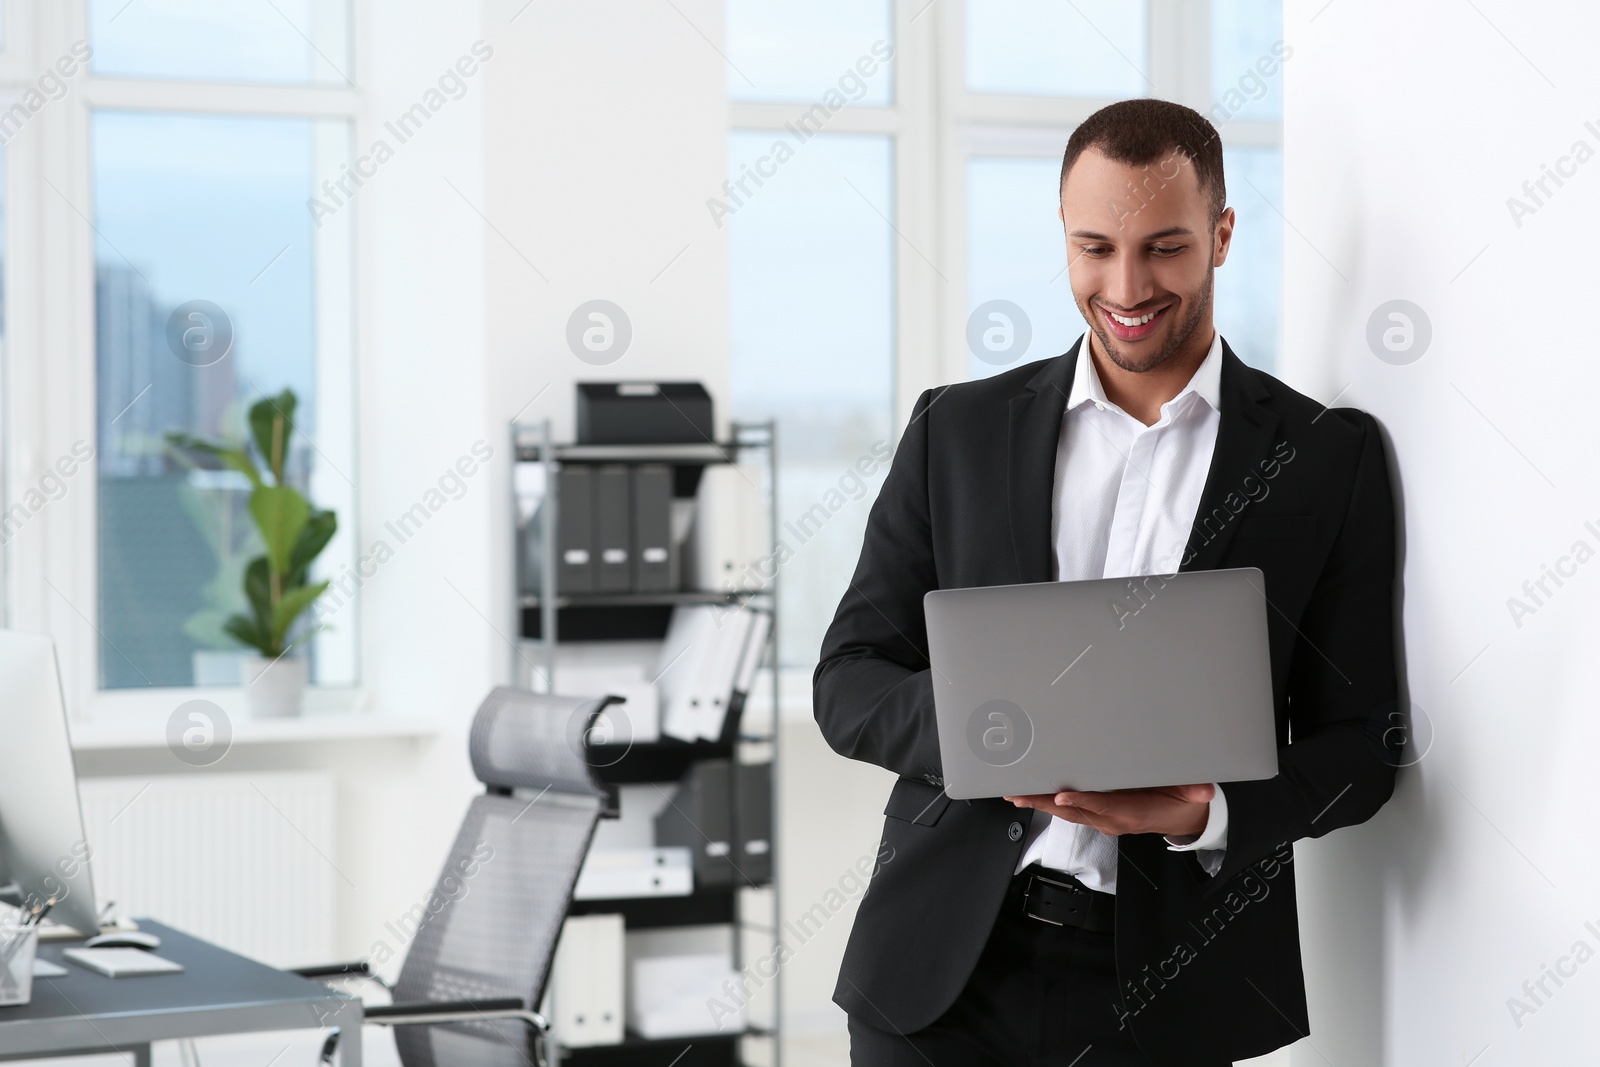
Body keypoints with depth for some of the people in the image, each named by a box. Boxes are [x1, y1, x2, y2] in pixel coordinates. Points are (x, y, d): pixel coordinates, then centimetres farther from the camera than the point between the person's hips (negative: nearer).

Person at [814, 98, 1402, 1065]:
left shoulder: (1331, 457, 2)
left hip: (1172, 988, -1)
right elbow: (848, 683, 5)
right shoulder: (958, 430, 6)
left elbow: (1363, 747, 1)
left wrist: (1211, 813, -17)